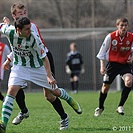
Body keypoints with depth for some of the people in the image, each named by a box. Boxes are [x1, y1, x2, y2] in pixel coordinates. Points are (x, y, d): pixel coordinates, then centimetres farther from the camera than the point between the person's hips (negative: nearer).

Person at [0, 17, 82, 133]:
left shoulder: (34, 38, -28)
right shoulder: (9, 32, -22)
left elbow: (44, 57, -21)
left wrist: (49, 76, -24)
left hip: (37, 67, -1)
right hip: (19, 67, 1)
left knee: (55, 91, 9)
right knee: (11, 91, -21)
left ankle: (71, 100, 44)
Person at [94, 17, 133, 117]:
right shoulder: (111, 37, -12)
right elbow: (102, 51, -3)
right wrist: (102, 66, -7)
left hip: (125, 64, 0)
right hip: (112, 63, 0)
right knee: (105, 87, 5)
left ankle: (120, 106, -17)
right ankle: (100, 107, 32)